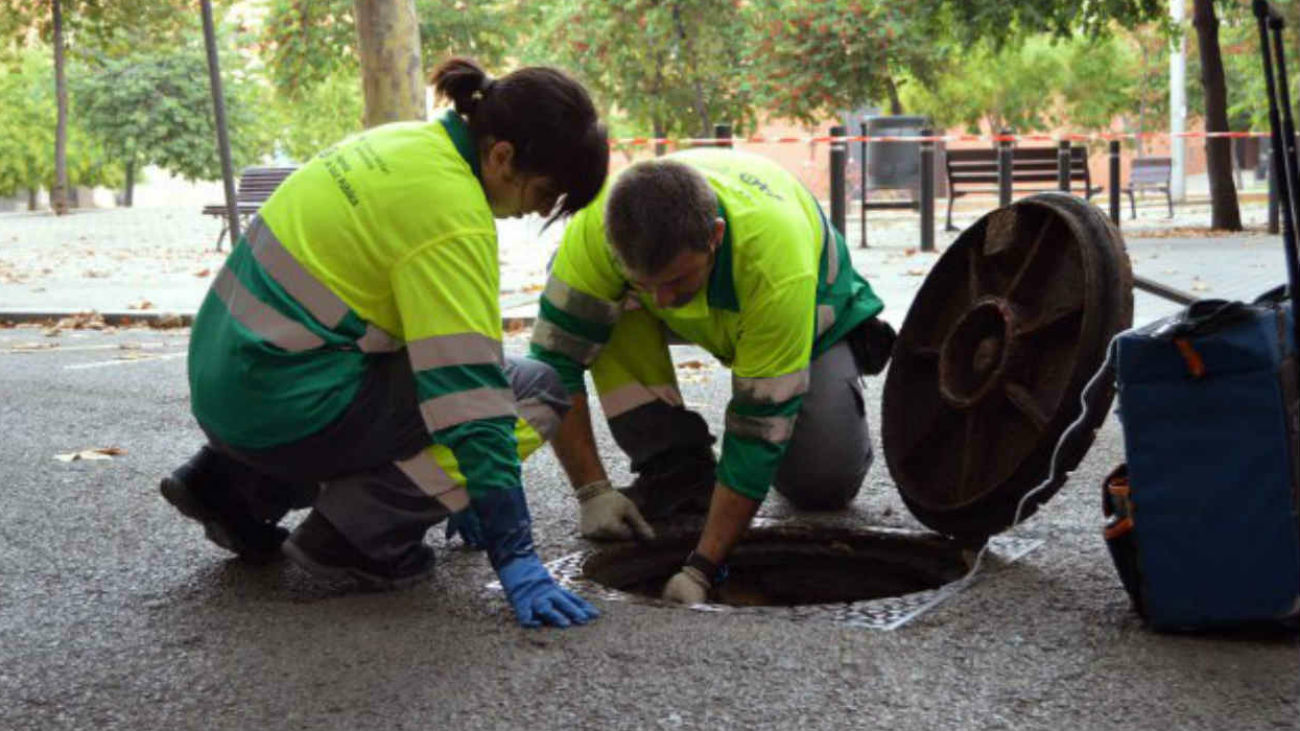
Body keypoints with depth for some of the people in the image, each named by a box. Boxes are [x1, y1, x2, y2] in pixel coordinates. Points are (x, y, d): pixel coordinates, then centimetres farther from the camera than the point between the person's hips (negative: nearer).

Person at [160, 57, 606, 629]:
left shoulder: (407, 143, 9)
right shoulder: (450, 214, -19)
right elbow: (470, 394, -22)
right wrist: (515, 559, -18)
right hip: (286, 405, -9)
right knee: (534, 390, -5)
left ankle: (234, 485, 20)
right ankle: (358, 534, -6)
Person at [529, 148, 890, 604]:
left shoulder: (776, 266, -44)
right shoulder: (597, 226, -38)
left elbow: (760, 429, -38)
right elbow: (555, 358, -28)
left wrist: (701, 568, -39)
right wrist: (592, 491, -32)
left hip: (813, 308, -3)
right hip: (704, 319, 3)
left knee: (824, 484, -21)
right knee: (611, 312, -29)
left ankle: (850, 359, 12)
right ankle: (675, 472, -11)